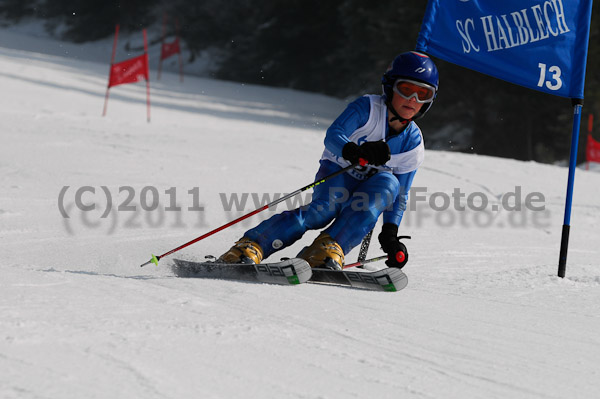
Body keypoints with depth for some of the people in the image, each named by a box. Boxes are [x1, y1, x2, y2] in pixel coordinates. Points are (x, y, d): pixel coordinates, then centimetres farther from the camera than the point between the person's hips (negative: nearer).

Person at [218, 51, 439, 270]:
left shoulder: (413, 143, -1)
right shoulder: (368, 108, -12)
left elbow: (400, 196, 4)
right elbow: (333, 135, -28)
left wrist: (390, 233, -10)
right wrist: (356, 152, -49)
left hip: (368, 188, 3)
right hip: (336, 172, -3)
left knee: (388, 183, -31)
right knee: (324, 209, -35)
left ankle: (329, 248, -43)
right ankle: (250, 246, -42)